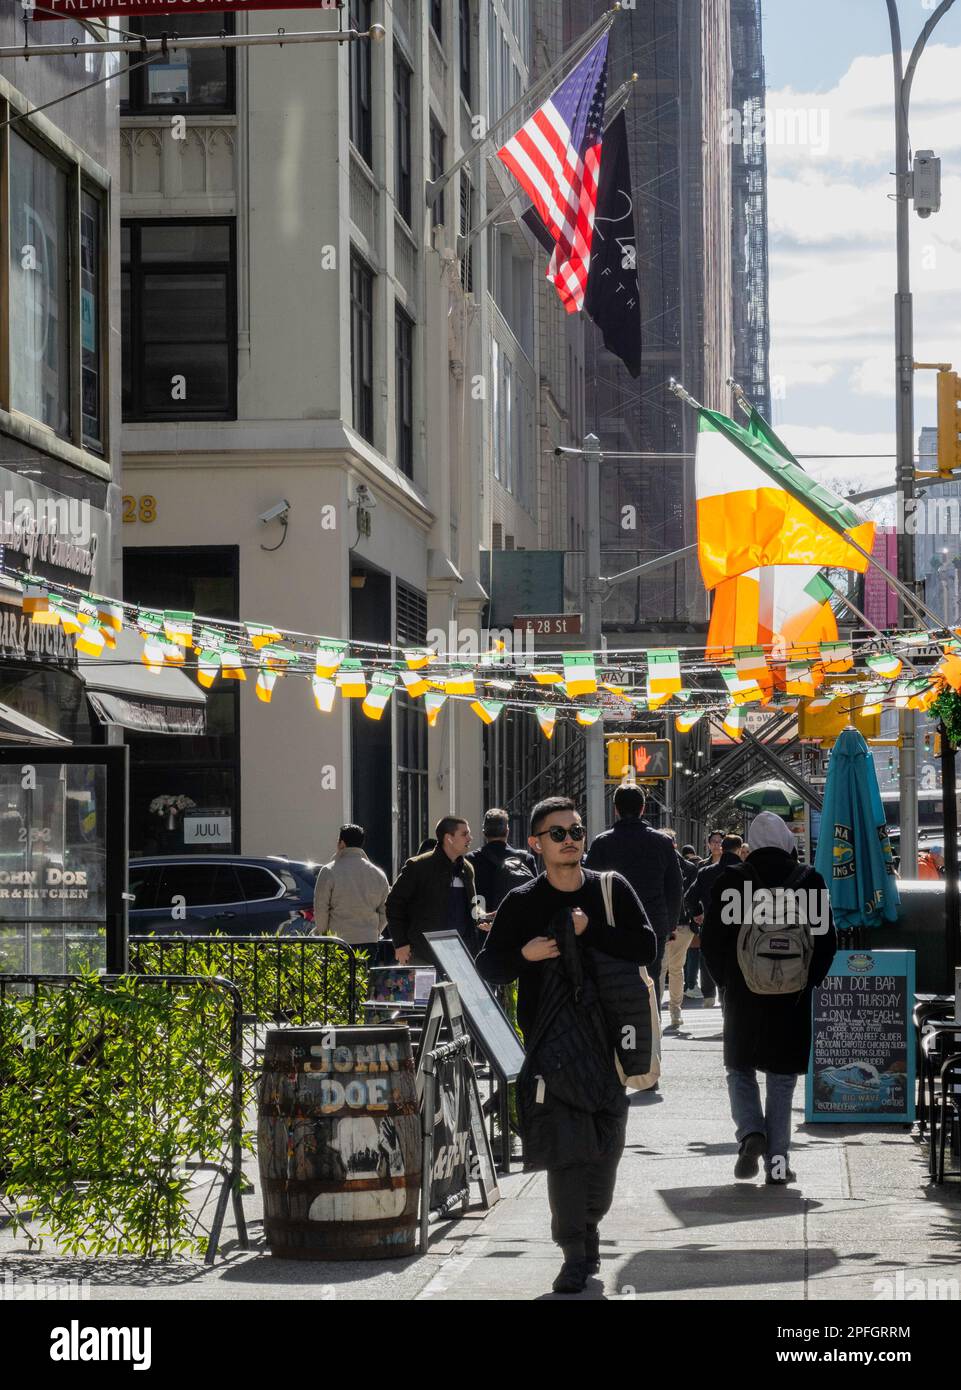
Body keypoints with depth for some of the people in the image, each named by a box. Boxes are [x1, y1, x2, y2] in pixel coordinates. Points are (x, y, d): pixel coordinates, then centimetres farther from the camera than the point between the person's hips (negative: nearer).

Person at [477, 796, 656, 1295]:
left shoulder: (612, 890, 6)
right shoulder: (522, 903, 4)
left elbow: (646, 947, -4)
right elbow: (488, 964, 5)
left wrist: (589, 930, -13)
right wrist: (525, 954, -14)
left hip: (609, 1034, 2)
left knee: (604, 1146, 7)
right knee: (565, 1144, -11)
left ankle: (588, 1228, 27)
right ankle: (575, 1254, -9)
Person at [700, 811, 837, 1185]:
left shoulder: (730, 879, -4)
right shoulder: (809, 880, -2)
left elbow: (710, 938, -2)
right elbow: (827, 939, 0)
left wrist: (726, 980, 9)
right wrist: (809, 981, 10)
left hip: (742, 995, -1)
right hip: (792, 999, 1)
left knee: (740, 1070, 15)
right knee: (782, 1078, 9)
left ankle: (750, 1133, -9)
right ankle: (777, 1162, 5)